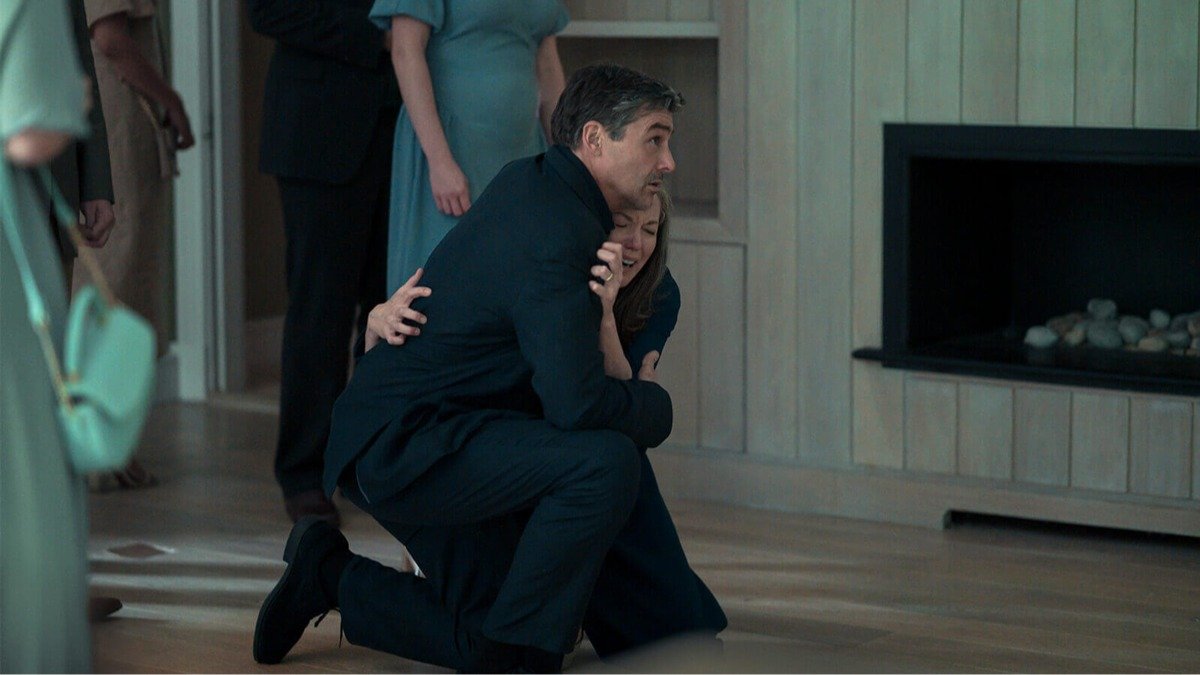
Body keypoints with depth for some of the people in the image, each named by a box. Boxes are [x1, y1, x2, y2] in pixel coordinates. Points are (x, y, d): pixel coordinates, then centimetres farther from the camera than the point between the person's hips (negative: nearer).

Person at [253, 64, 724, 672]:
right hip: (405, 445, -11)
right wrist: (654, 403, -9)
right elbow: (576, 402, -29)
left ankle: (330, 576, 20)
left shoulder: (530, 179, 9)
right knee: (605, 462, -28)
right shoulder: (558, 238, -22)